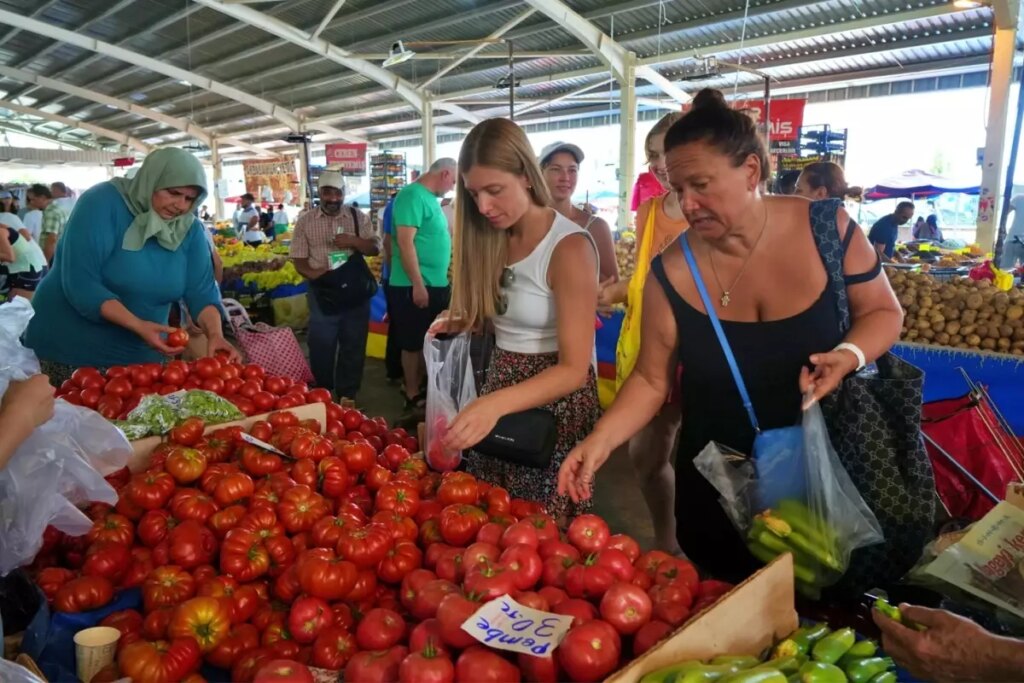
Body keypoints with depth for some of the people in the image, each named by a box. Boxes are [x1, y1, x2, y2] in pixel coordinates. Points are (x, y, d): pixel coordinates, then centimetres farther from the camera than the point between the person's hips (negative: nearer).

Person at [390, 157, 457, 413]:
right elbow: (405, 242, -22)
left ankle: (420, 387, 31)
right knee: (413, 343, 2)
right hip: (415, 286, -9)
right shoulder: (413, 195, -15)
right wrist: (418, 285, -23)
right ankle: (413, 397, 14)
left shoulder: (430, 198, 13)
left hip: (435, 284, 9)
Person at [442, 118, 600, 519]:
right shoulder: (494, 239, 2)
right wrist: (458, 323, -6)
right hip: (498, 394, 7)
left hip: (554, 404, -7)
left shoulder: (569, 246, -20)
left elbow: (574, 368, -25)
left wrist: (495, 404, -38)